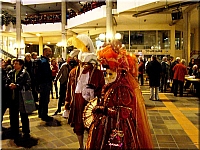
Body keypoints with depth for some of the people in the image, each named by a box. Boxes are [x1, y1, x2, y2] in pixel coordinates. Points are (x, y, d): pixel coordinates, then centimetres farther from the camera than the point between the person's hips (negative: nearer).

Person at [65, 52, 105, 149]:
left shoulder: (98, 73, -7)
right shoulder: (74, 72, 4)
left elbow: (102, 89, -6)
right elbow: (69, 88, 7)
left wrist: (95, 90, -25)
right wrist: (67, 102, 7)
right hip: (76, 104, 4)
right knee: (78, 126, 18)